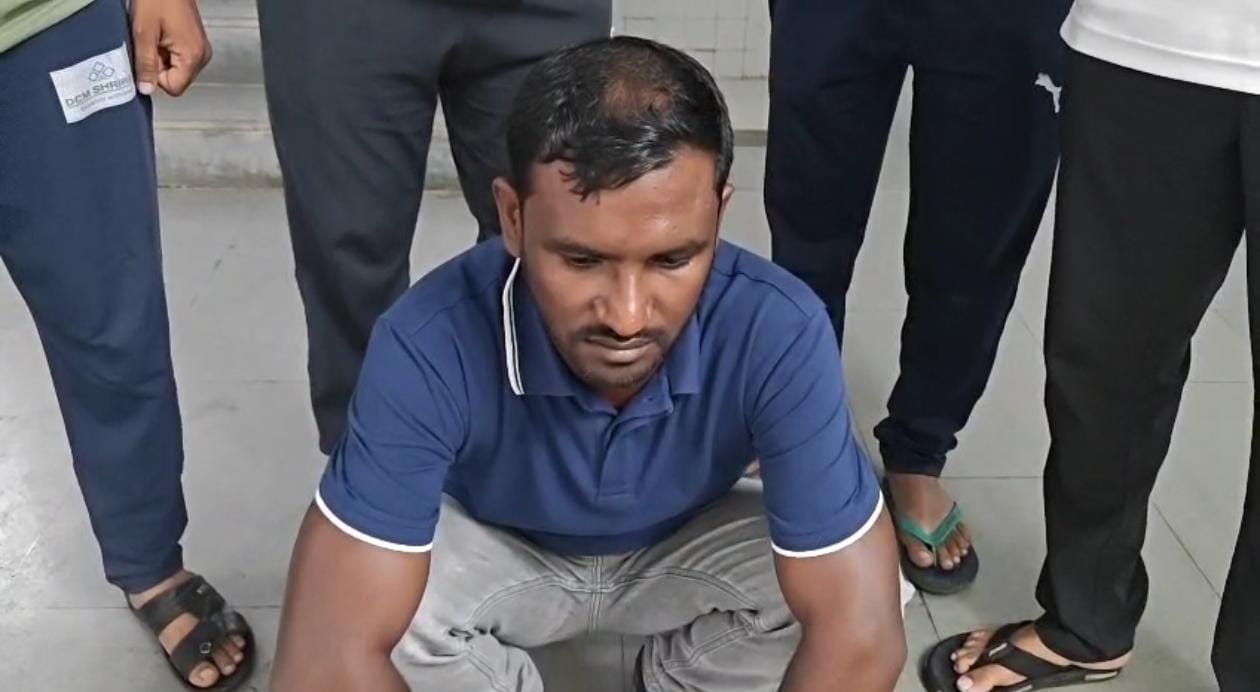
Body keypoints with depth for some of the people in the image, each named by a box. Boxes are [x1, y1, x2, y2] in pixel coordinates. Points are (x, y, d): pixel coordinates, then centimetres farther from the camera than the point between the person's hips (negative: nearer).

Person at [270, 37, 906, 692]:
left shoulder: (778, 331, -34)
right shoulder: (431, 344, -36)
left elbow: (861, 632, -32)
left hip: (683, 547, 2)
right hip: (501, 548, -1)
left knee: (851, 582, -27)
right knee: (387, 604, -32)